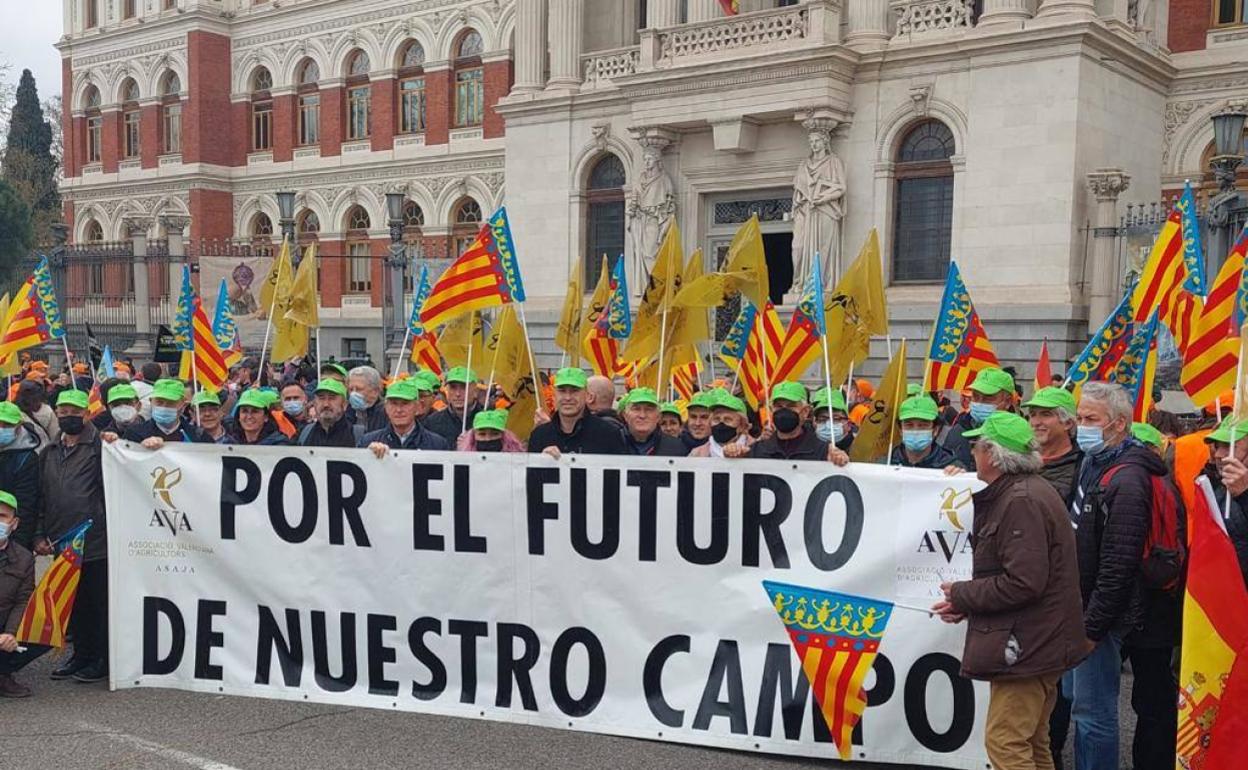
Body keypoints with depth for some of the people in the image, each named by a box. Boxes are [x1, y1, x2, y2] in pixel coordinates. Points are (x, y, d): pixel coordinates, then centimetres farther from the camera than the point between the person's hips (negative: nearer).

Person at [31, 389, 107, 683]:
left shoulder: (99, 446, -4)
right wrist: (39, 534, 8)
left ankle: (102, 659, 11)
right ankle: (81, 654, 25)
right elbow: (41, 496, 16)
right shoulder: (50, 453, 16)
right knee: (73, 601, 14)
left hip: (95, 540, -6)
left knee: (98, 601, 1)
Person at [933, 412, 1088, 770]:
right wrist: (966, 602, 7)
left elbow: (1022, 583, -26)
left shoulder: (1022, 501, -20)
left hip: (1025, 645, -11)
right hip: (1034, 642, 11)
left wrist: (961, 595, -12)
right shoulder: (1026, 491, 14)